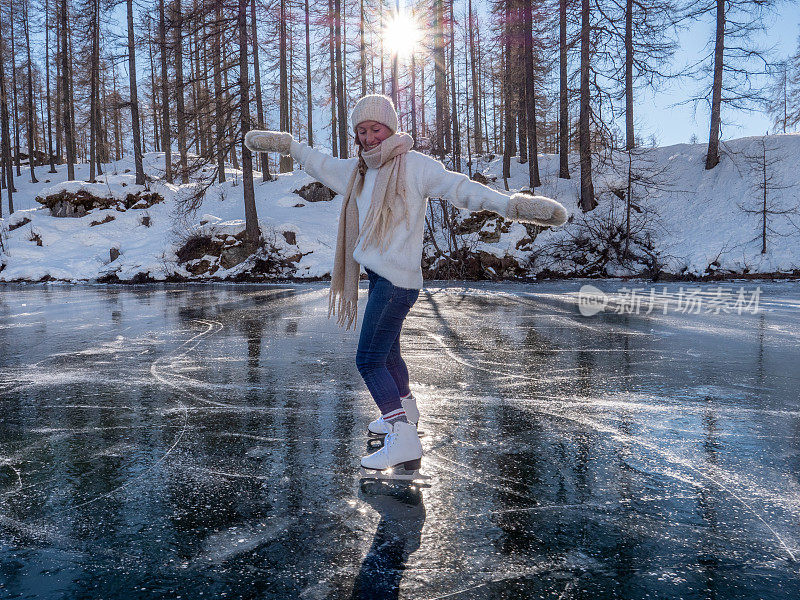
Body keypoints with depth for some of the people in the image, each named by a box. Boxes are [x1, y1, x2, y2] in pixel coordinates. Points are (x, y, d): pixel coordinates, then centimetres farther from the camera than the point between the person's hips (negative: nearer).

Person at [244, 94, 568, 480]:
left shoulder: (415, 165, -11)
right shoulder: (358, 170, 13)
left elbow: (458, 187, -23)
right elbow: (322, 164, 31)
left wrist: (510, 204, -37)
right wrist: (286, 145, 38)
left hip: (397, 280, -9)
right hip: (379, 276, 9)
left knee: (369, 360, -13)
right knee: (386, 351, 23)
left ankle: (404, 442, -13)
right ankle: (404, 412, 44)